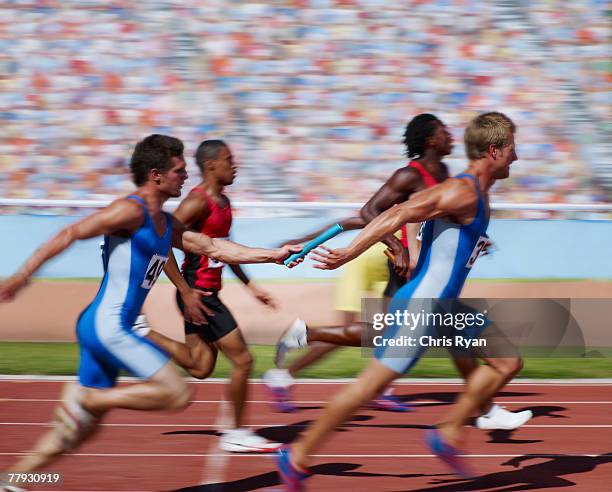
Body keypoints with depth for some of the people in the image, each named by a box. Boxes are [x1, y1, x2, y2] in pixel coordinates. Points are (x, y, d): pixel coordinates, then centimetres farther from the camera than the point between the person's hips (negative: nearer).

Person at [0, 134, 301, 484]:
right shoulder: (131, 211, -11)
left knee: (85, 426, 11)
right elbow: (70, 235, -14)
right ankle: (85, 398, -7)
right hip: (107, 327, -10)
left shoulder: (168, 225, 18)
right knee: (178, 395, -10)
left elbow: (215, 248, 20)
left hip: (112, 330, 10)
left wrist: (274, 255, 15)